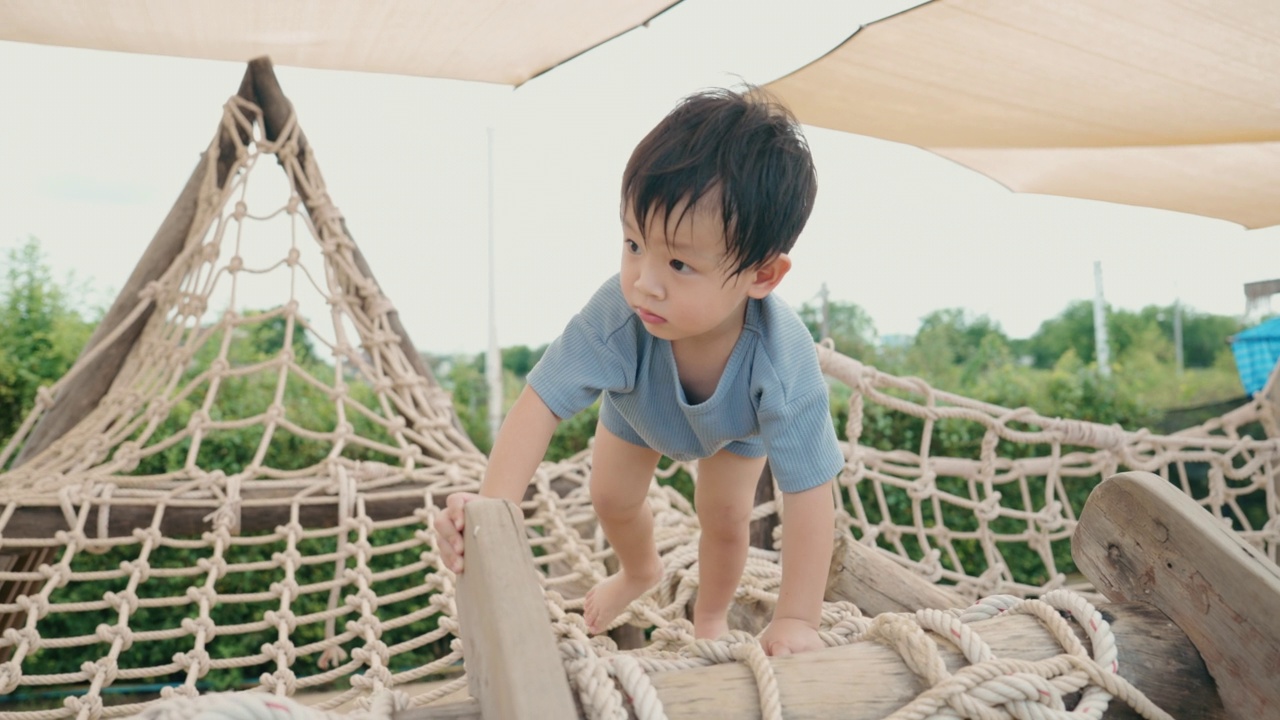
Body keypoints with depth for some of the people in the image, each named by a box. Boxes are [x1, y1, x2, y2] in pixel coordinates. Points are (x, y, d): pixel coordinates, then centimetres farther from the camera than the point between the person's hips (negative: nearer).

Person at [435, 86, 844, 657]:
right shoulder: (617, 315, -47)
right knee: (612, 500, 15)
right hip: (637, 407, 2)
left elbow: (808, 492, -41)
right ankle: (640, 572, 52)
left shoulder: (783, 364, -48)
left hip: (739, 424, -1)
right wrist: (492, 504, -59)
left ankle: (712, 615, 37)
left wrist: (796, 620, -40)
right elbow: (541, 403, -44)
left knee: (725, 517, 1)